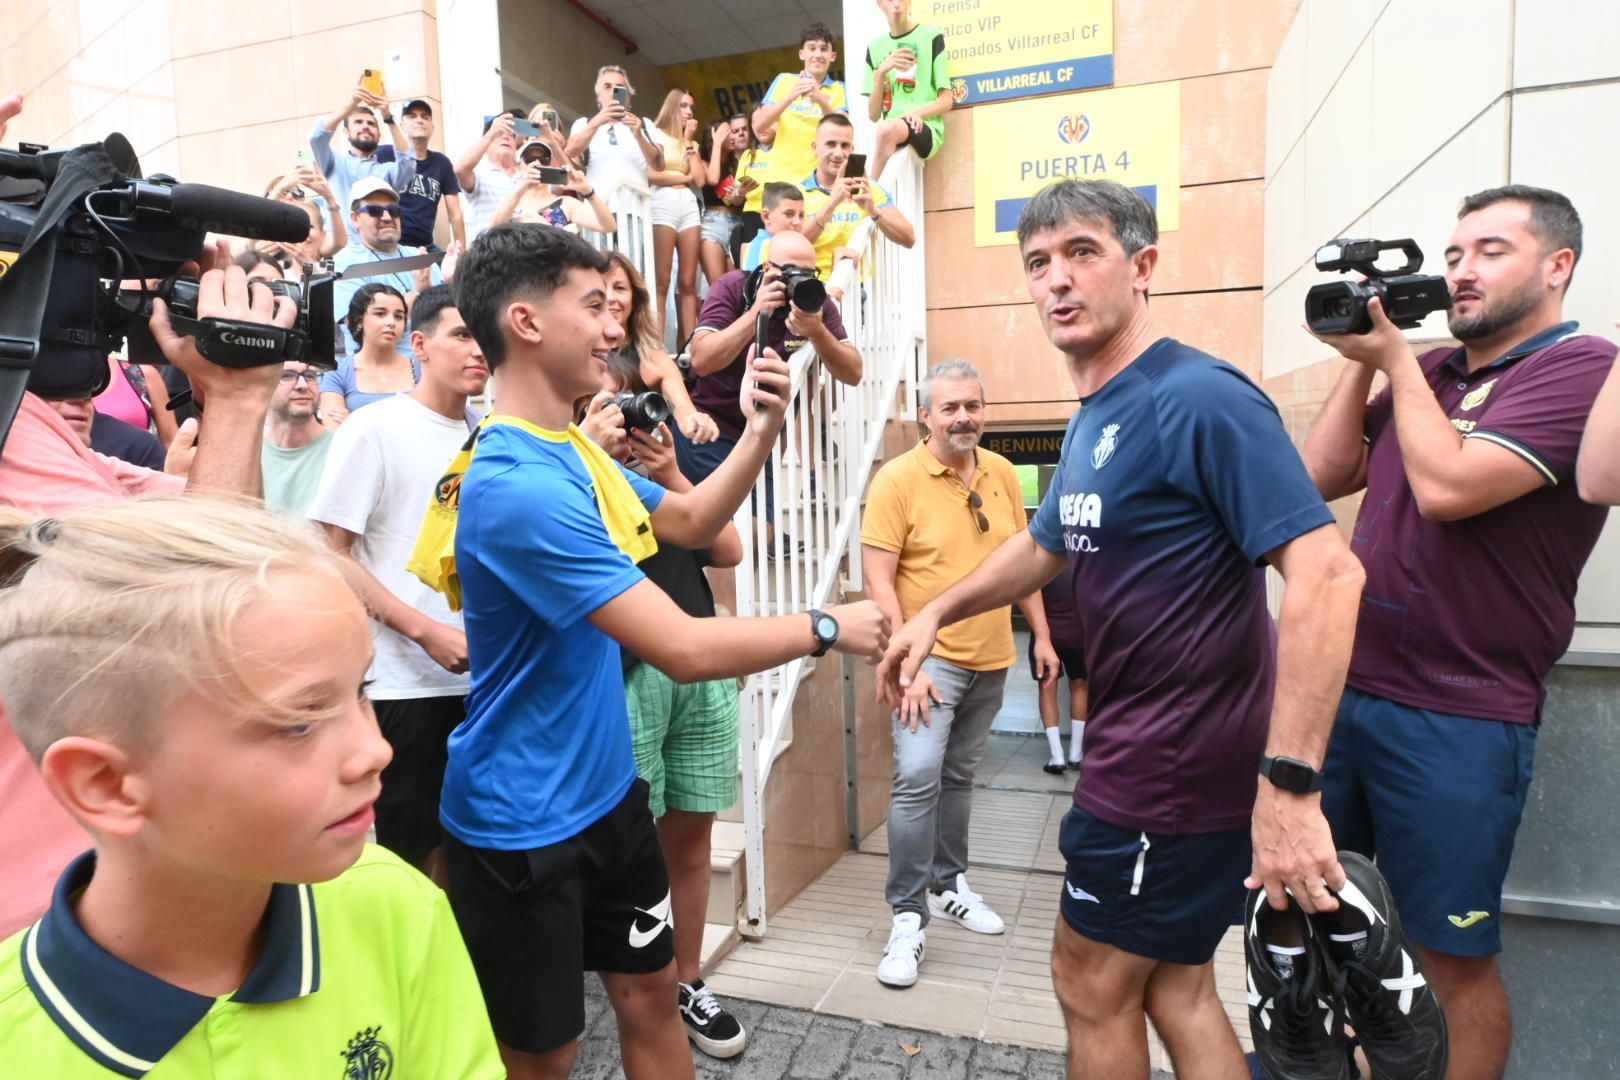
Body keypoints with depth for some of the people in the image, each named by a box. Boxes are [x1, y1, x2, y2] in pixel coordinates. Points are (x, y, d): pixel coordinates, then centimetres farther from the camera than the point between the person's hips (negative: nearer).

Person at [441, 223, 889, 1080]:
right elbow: (685, 649, -31)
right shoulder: (518, 486, -28)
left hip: (604, 790, 8)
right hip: (521, 821, -8)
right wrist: (827, 626, -17)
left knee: (650, 990, 20)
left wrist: (762, 429, -1)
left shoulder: (575, 450, 4)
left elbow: (693, 523, 15)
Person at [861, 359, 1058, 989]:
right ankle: (908, 917, -1)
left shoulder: (1001, 473, 5)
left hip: (992, 660, 6)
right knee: (917, 778, -15)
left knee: (959, 776, 17)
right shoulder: (897, 480, -12)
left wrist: (1041, 635, 12)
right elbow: (878, 580, -15)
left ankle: (948, 886, 33)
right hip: (931, 659, -5)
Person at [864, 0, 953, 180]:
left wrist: (917, 112, -15)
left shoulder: (931, 36, 5)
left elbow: (946, 101, 3)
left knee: (888, 129, -35)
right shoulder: (875, 47, 15)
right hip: (891, 135, 3)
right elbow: (873, 115, 11)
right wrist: (881, 73, -2)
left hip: (926, 128, -3)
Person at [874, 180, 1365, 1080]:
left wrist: (1291, 784, -31)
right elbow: (1045, 547, 24)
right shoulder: (1094, 418, 10)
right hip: (1144, 746, 9)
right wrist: (935, 614, 19)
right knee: (1174, 986, 20)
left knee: (1093, 985, 10)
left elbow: (1327, 574, -27)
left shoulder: (1200, 398, -19)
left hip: (1175, 766, -8)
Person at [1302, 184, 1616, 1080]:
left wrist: (1394, 355, -12)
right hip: (1344, 688, 7)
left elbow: (1446, 487, -23)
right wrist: (1363, 360, 1)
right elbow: (1325, 475, 7)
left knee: (1452, 957, 9)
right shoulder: (1429, 373, 11)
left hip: (1456, 723, -7)